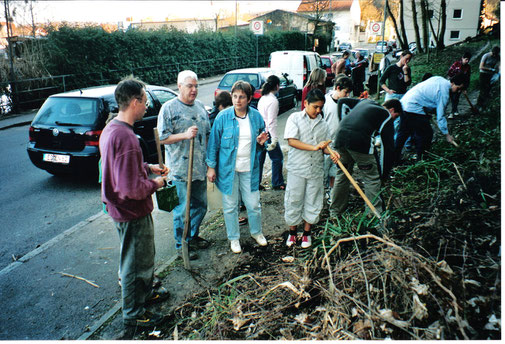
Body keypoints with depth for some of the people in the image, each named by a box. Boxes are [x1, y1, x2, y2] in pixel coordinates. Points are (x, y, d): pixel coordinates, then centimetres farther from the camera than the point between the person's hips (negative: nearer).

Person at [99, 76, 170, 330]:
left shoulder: (111, 128, 3)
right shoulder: (125, 137, -30)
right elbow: (132, 188, -32)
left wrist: (149, 168, 9)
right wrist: (155, 184, -15)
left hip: (122, 209, 10)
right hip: (132, 213, -10)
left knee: (144, 255, 27)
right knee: (135, 263, 9)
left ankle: (145, 293, 48)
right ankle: (133, 314, 29)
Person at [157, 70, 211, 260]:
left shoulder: (200, 106, 12)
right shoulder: (169, 108, -8)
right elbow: (162, 138, -11)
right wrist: (184, 135, -23)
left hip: (200, 168, 7)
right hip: (181, 170, -6)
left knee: (200, 205, 16)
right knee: (183, 209, 2)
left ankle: (193, 236, 37)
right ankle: (181, 246, 19)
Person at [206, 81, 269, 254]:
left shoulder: (256, 117, 0)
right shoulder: (223, 117, -8)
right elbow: (213, 143, -2)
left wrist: (261, 142, -10)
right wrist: (211, 166, -3)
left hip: (250, 168, 2)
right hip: (228, 168, -1)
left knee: (254, 204, 9)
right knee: (230, 206, 10)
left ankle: (256, 232, 37)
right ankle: (234, 238, 31)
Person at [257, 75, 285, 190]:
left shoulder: (263, 98, 9)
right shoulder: (273, 100, -16)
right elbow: (271, 122, -20)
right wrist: (274, 139, -19)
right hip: (267, 133, -8)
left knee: (260, 157, 15)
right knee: (277, 158, 7)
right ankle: (277, 183, 17)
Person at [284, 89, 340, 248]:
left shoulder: (323, 124, 8)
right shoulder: (295, 118, -4)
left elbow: (324, 146, 13)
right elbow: (292, 141, -15)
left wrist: (331, 152, -10)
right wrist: (314, 147, -21)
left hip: (316, 169, 4)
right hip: (297, 169, -3)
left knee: (313, 202, 11)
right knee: (293, 201, 7)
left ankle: (307, 232, 30)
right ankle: (292, 231, 27)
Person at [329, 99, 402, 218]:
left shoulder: (365, 102, 30)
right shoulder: (386, 116, 12)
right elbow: (388, 146, 9)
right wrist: (384, 173, 14)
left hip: (340, 137, 7)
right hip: (360, 142, -7)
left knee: (341, 176, 20)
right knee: (372, 180, 7)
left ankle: (334, 213, 31)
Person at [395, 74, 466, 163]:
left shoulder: (440, 79, 11)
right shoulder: (444, 93, -14)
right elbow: (440, 116, -11)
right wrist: (447, 134, -3)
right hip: (413, 109, -10)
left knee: (403, 133, 17)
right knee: (426, 134, 1)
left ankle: (395, 158, 23)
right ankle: (421, 160, 10)